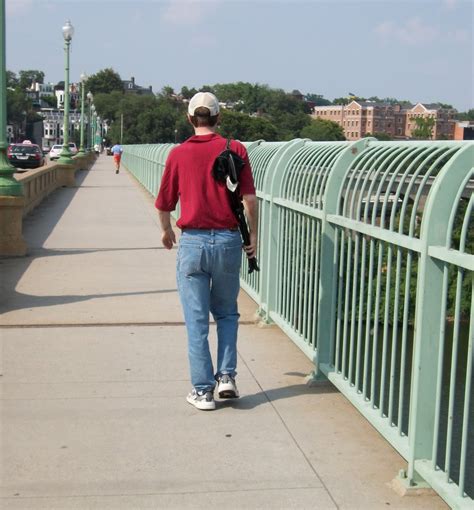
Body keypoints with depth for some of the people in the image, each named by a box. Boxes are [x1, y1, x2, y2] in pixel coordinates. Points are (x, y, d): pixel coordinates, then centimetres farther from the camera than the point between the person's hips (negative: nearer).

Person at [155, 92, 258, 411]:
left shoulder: (178, 153, 2)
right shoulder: (235, 149, 0)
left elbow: (164, 205, 7)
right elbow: (250, 198, -7)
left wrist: (167, 232, 26)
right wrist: (253, 235, 7)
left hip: (192, 241, 0)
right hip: (228, 240, 1)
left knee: (197, 320, 6)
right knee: (227, 312, 19)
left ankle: (203, 390, 10)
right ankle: (226, 376, 9)